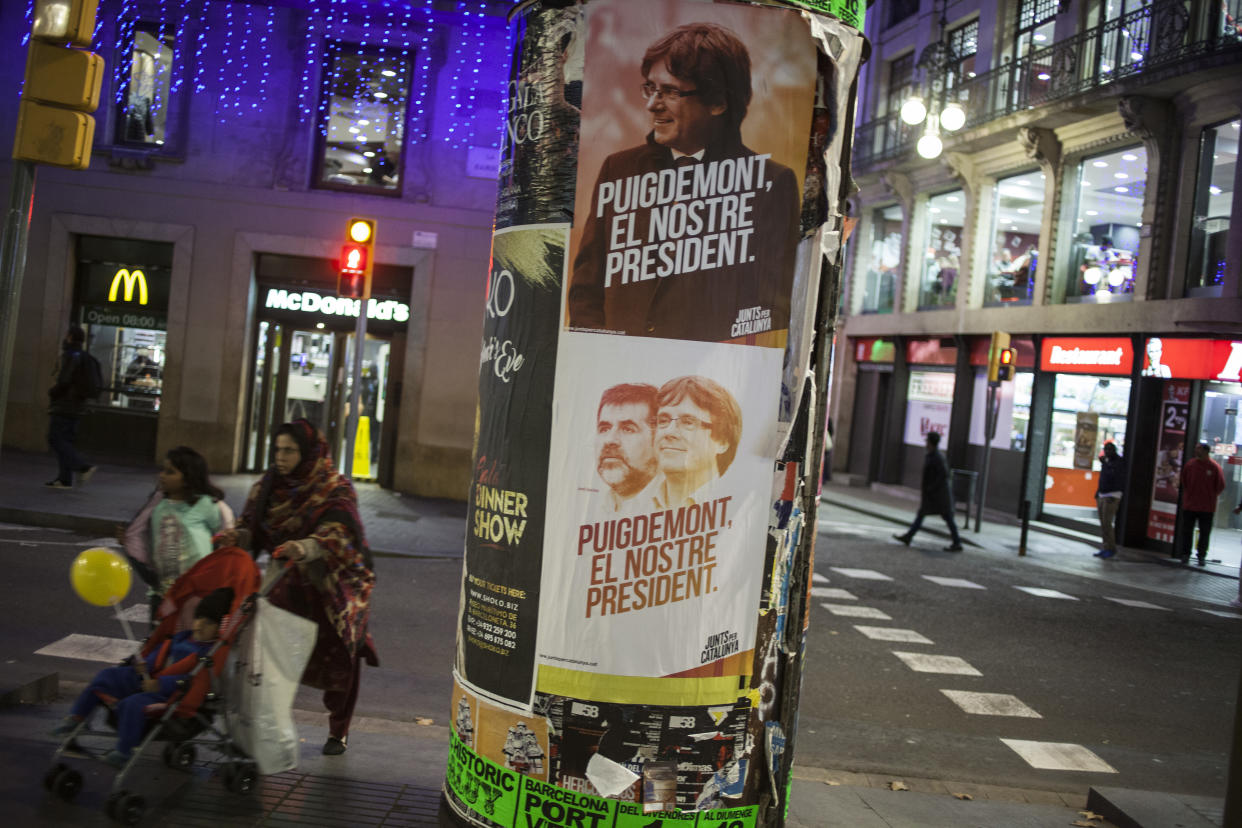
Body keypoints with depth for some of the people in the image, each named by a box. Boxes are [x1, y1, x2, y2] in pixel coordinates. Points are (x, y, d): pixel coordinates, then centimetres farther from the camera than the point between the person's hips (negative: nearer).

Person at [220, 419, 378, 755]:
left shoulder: (335, 489, -14)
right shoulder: (269, 486, 2)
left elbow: (336, 535, -29)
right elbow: (253, 528, 0)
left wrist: (305, 548, -48)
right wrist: (235, 536, -23)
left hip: (333, 591, -3)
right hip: (288, 586, 3)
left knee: (338, 659, 7)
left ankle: (338, 731, 26)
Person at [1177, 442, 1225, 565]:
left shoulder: (1215, 467, -6)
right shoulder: (1190, 465, 1)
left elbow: (1220, 486, 2)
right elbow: (1182, 481, 14)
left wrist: (1211, 497, 4)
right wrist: (1187, 494, 10)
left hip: (1207, 508, -2)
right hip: (1189, 505, 2)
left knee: (1205, 533, 5)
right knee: (1186, 531, 4)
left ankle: (1202, 556, 13)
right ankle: (1185, 555, 12)